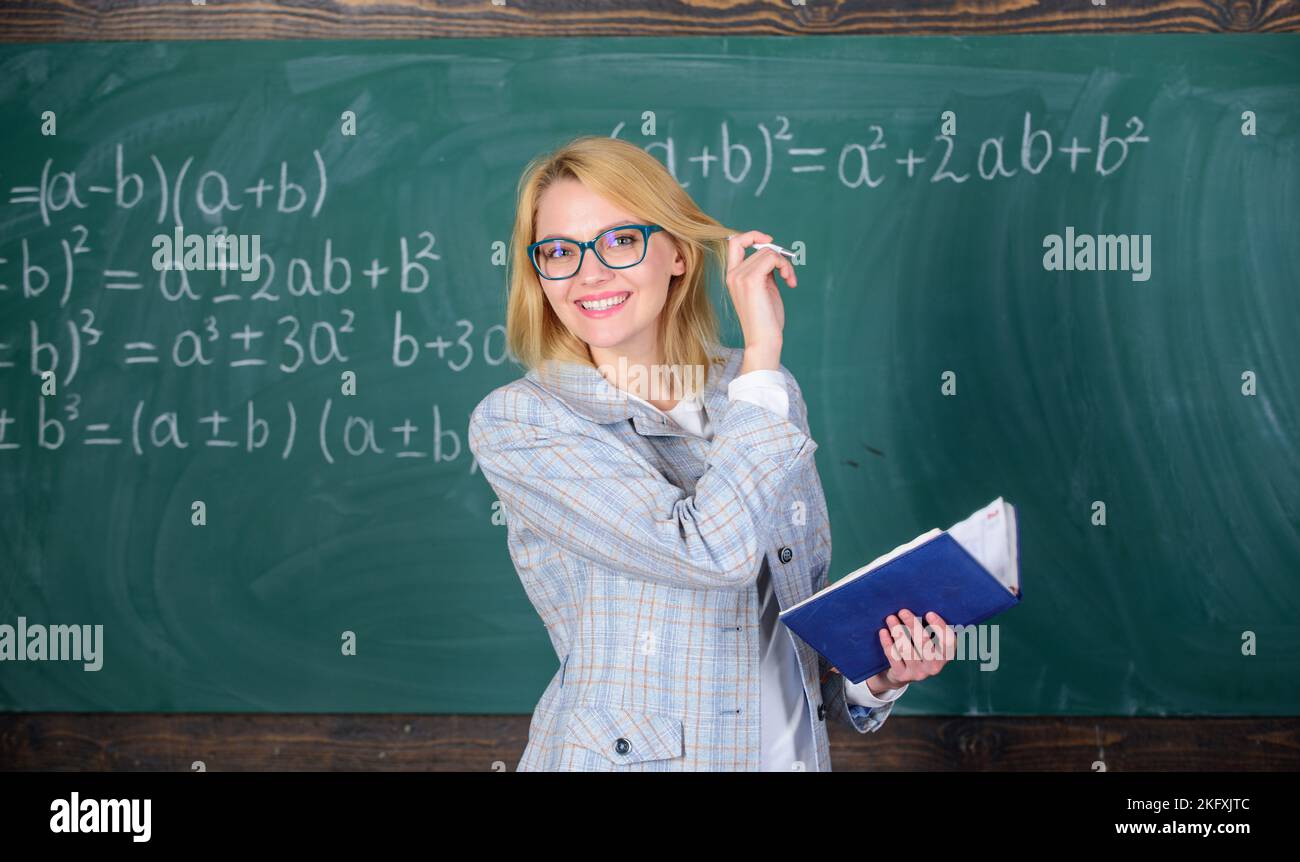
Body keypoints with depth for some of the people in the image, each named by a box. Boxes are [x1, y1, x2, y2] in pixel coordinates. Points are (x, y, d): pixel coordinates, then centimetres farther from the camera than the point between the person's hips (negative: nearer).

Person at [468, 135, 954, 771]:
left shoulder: (764, 392, 1)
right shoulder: (513, 425, -13)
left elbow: (808, 607, 11)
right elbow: (710, 551, -24)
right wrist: (762, 349, -18)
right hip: (617, 755, -4)